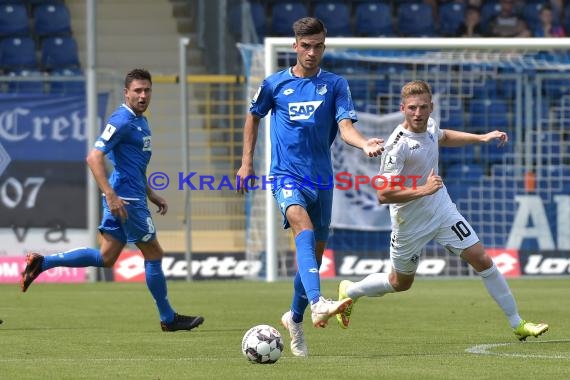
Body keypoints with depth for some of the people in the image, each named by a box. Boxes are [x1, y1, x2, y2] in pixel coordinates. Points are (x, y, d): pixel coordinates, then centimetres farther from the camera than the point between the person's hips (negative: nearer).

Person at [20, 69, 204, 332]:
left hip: (130, 197, 10)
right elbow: (94, 157, -23)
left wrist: (151, 195, 25)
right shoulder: (122, 120, -16)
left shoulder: (140, 121, 15)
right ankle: (168, 318, 11)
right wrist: (111, 195, -28)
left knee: (105, 258, 10)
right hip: (125, 199, -10)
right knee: (154, 254, 0)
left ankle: (42, 263, 10)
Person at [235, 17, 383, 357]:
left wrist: (365, 144, -28)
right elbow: (254, 117, 19)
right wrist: (247, 162, 14)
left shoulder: (335, 84, 4)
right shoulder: (275, 84, 3)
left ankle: (295, 318, 36)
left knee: (315, 252, 12)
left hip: (322, 179, 3)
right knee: (304, 228, -31)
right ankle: (318, 304, -51)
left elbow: (345, 126, -7)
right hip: (287, 175, -3)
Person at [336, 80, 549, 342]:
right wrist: (423, 190, -34)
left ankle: (517, 325, 7)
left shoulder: (429, 125, -5)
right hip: (411, 223, -5)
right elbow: (383, 195, -30)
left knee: (482, 260, -2)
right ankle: (349, 291, 43)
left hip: (443, 210, 5)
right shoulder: (397, 145, -27)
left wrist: (481, 138, 17)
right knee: (401, 283, 15)